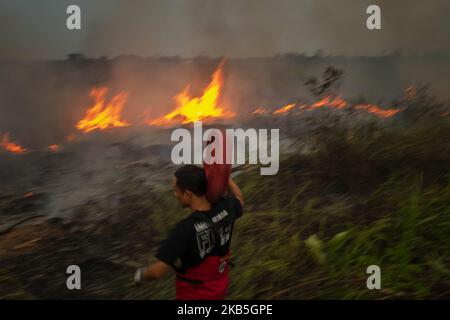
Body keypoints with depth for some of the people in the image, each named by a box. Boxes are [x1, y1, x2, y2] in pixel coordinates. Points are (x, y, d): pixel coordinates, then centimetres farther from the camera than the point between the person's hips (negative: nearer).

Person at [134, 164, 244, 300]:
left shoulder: (185, 229, -34)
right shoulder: (225, 208, -17)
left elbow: (158, 271, -31)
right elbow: (239, 198, 10)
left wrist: (141, 275, -12)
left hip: (195, 295, -5)